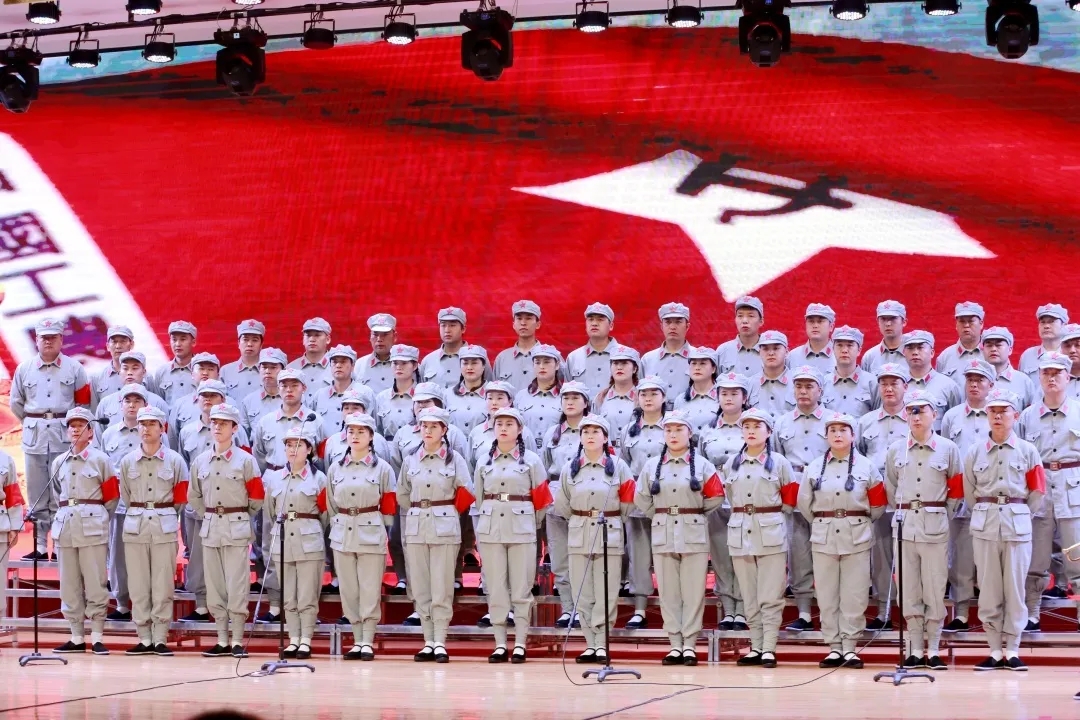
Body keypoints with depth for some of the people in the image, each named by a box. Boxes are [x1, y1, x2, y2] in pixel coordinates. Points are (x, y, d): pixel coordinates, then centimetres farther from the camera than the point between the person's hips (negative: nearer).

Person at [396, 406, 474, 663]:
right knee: (420, 588, 4)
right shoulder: (410, 460, 9)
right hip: (416, 527, 3)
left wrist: (444, 512, 6)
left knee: (442, 589, -4)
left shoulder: (454, 459, 0)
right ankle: (428, 642, 10)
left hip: (445, 527, -3)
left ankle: (440, 643, -1)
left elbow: (467, 493, 0)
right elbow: (402, 495, 18)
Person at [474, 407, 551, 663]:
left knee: (521, 588, -1)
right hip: (490, 529, 2)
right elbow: (478, 498, 16)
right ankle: (500, 644, 6)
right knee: (495, 589, 2)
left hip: (522, 530, -2)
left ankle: (520, 645, 3)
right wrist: (486, 522, 14)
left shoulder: (531, 460, 3)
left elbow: (541, 500, 6)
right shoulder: (483, 461, 10)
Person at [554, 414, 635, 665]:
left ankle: (602, 645, 0)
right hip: (579, 535, 2)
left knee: (606, 594, -3)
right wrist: (579, 520, 12)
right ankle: (591, 644, 9)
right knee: (582, 594, 3)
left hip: (609, 535, -2)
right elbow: (562, 505, 12)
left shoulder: (619, 466, -1)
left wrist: (611, 519, 10)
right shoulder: (570, 468, 6)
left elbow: (628, 503, 4)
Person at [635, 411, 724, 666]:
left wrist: (694, 514, 8)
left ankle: (690, 645, 3)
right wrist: (661, 516, 8)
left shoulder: (702, 465, 0)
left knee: (693, 592, -2)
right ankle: (675, 645, 9)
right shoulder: (651, 465, 7)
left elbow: (715, 497, 3)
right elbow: (641, 499, 11)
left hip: (694, 535, -2)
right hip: (662, 535, 2)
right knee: (668, 593, 3)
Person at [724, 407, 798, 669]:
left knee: (770, 597, -4)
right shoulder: (731, 463, 9)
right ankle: (756, 647, 13)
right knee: (749, 597, 7)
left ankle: (769, 649, -3)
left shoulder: (779, 462, 1)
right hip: (740, 533, 3)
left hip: (771, 534, -3)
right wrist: (744, 512, 12)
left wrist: (769, 512, 8)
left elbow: (790, 500, 6)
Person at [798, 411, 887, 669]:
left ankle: (850, 648, 5)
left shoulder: (865, 466, 3)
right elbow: (804, 503, 12)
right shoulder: (815, 468, 6)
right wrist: (822, 522, 13)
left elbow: (878, 504, 8)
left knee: (854, 596, -1)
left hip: (856, 537, -2)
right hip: (823, 537, 2)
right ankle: (834, 648, 10)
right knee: (827, 595, 3)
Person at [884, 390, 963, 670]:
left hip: (935, 527, -2)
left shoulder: (948, 448, 1)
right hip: (904, 526, 2)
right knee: (909, 591, 4)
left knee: (935, 590, -1)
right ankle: (915, 651, 10)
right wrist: (903, 512, 12)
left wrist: (941, 514, 7)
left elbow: (956, 490, 8)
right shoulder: (895, 450, 6)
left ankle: (934, 651, 7)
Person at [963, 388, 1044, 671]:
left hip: (1017, 525, -1)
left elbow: (1038, 491, 6)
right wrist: (985, 513, 8)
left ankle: (1012, 651, 7)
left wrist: (1019, 514, 6)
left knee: (1015, 589, 1)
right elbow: (968, 492, 11)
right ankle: (995, 651, 9)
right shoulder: (975, 453, 6)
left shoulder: (1028, 451, 2)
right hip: (984, 525, 1)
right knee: (988, 590, 3)